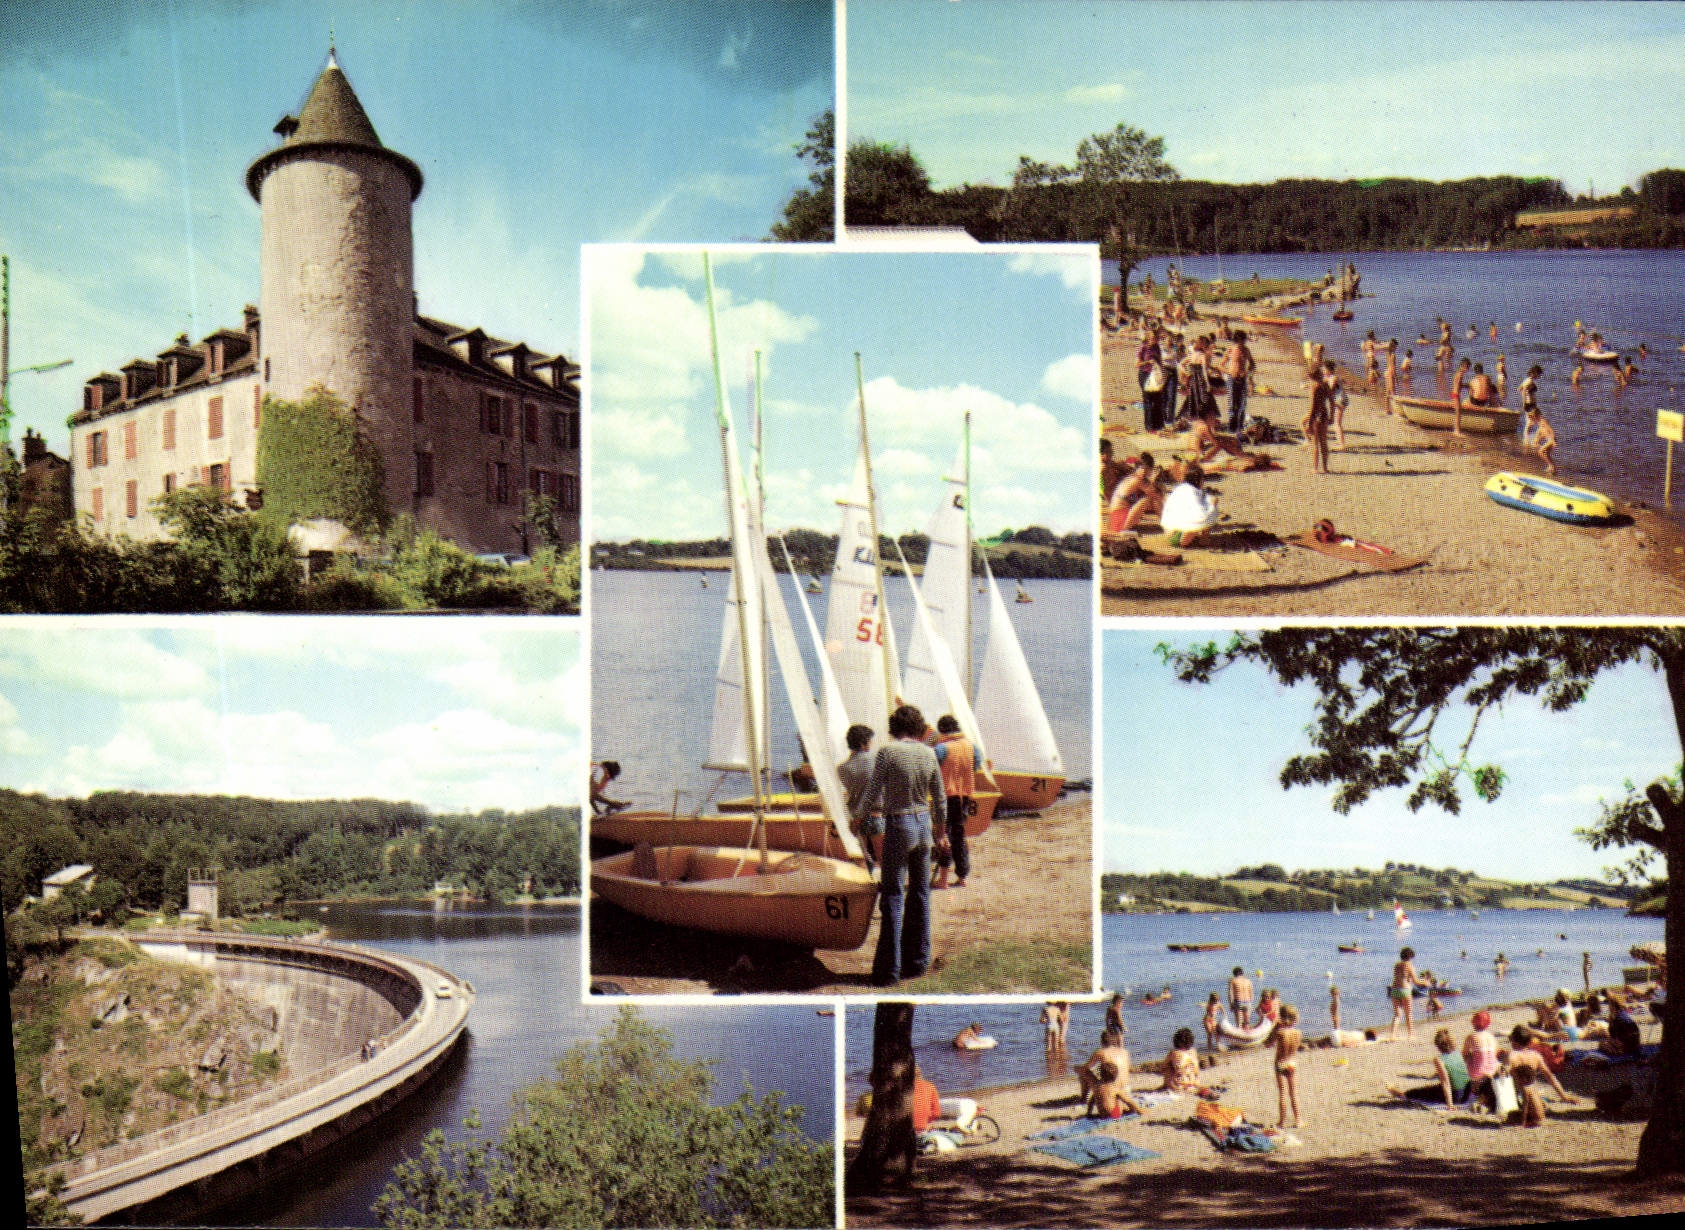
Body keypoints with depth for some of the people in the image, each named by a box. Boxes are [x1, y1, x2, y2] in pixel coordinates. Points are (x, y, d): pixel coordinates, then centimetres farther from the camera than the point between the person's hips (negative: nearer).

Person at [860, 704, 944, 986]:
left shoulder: (888, 751, -11)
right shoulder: (929, 754, 3)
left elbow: (873, 793, -10)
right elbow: (940, 799, 10)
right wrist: (940, 830, 26)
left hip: (898, 826, -5)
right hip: (923, 825, 5)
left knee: (892, 897, -2)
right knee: (920, 893, 14)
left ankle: (889, 970, -1)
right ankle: (917, 961, 21)